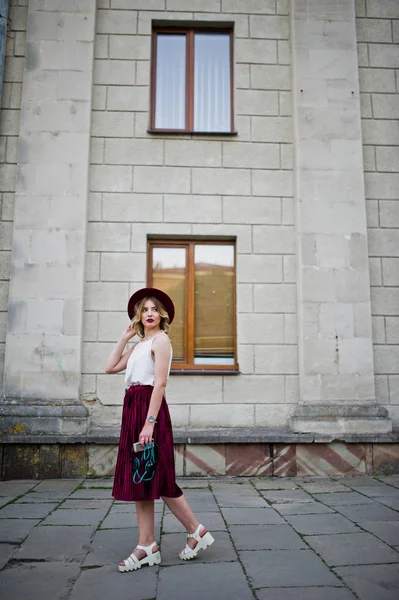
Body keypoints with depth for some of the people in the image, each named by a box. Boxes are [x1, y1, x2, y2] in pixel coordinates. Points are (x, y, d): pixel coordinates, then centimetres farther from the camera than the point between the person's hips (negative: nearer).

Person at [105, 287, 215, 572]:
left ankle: (197, 531, 12)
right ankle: (146, 547, 15)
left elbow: (160, 382, -14)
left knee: (155, 478, -3)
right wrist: (125, 337, 16)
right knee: (139, 479, 8)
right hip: (133, 409, 8)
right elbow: (111, 367, 17)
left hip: (150, 407, -8)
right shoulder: (139, 344, 19)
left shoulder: (161, 339, -5)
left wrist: (150, 422, -21)